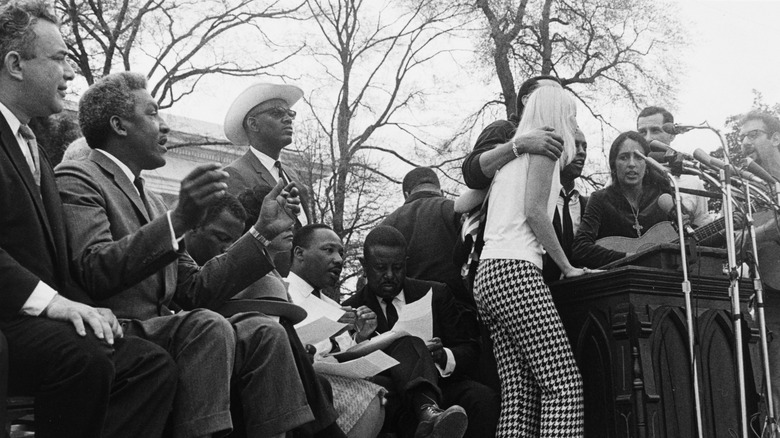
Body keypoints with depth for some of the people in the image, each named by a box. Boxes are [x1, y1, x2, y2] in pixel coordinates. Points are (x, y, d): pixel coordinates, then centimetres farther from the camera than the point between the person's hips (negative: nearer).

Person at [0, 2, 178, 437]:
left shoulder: (38, 151, 23)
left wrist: (82, 306, 0)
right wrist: (47, 300, -25)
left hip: (41, 316, 8)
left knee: (156, 364, -12)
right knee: (84, 357, -33)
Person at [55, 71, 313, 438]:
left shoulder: (152, 200, 25)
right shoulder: (75, 180, 0)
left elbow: (195, 291, 17)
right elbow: (92, 272, -19)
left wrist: (263, 231, 11)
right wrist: (178, 221, -29)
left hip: (161, 334, 8)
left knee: (264, 332, -14)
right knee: (208, 326, -31)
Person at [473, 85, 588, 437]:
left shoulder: (513, 154, 30)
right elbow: (534, 210, -8)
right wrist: (567, 266, -2)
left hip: (486, 275, 9)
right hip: (515, 269, -9)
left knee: (520, 395, 0)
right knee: (564, 385, -15)